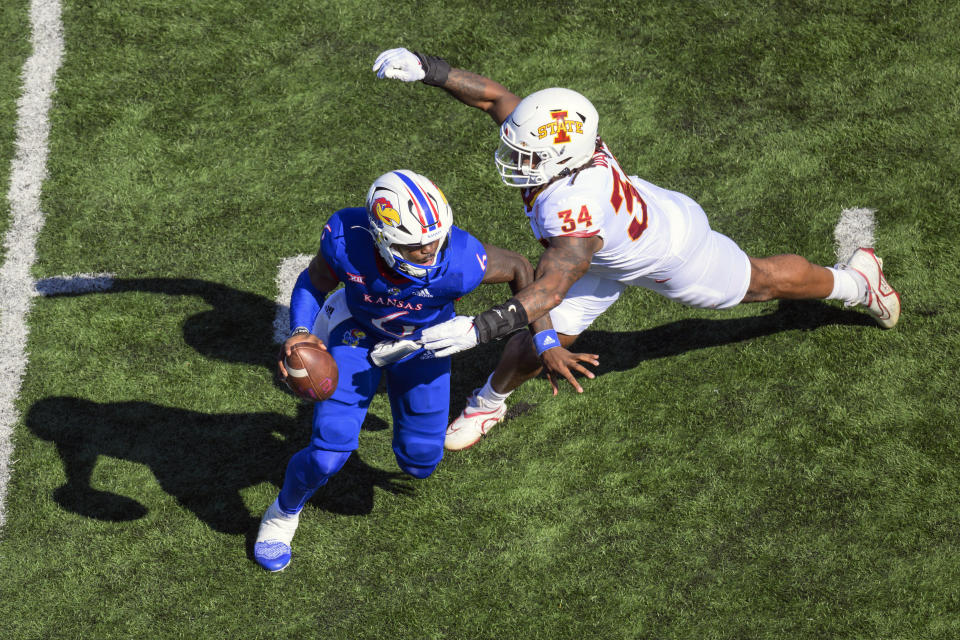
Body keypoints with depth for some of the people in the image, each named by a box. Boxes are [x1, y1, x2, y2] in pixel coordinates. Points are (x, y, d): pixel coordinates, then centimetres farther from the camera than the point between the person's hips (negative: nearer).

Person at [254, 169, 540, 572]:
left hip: (422, 343, 1)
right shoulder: (346, 240, -36)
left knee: (420, 463, 6)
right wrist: (301, 332, -32)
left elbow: (520, 269, -17)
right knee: (328, 454, -13)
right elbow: (313, 283, -14)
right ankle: (284, 512, 21)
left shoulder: (459, 262, -39)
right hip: (356, 335, -1)